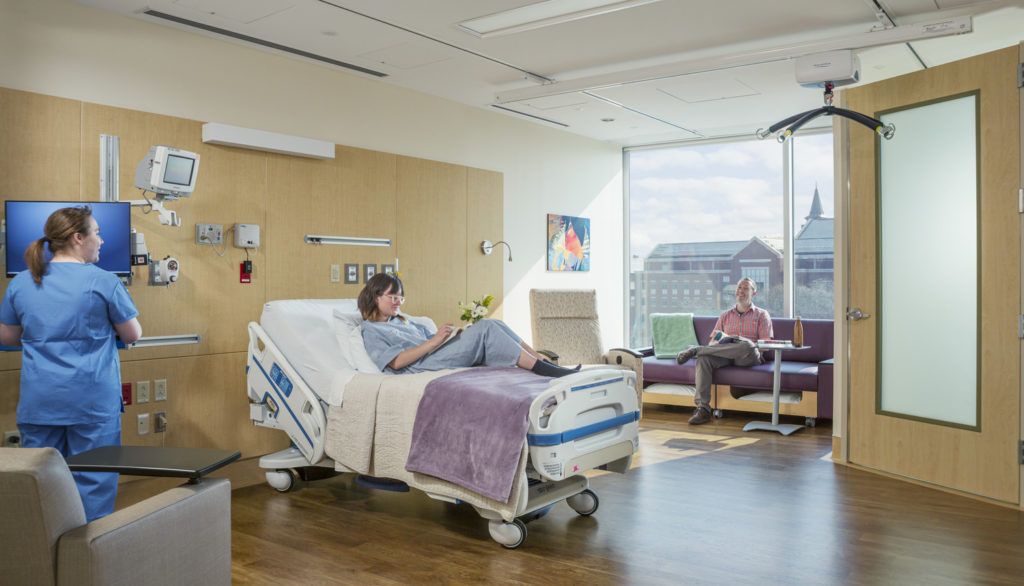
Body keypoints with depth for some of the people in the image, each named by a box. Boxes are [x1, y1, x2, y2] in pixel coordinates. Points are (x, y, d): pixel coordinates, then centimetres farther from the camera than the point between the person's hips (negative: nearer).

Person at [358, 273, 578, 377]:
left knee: (493, 324, -13)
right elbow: (396, 361, -12)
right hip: (423, 367, -8)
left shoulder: (400, 321, 31)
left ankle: (544, 363, -19)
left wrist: (458, 335, 5)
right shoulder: (371, 331, 4)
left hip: (437, 358, 8)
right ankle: (543, 370, -26)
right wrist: (434, 342, -18)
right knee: (485, 328, -23)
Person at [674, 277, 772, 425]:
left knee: (747, 345, -39)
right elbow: (712, 342, 16)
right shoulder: (725, 316, 24)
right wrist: (720, 342, -10)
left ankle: (695, 349, -29)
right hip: (725, 357, 3)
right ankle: (703, 409, -39)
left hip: (748, 358, -3)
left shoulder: (761, 315, 15)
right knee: (704, 358, -32)